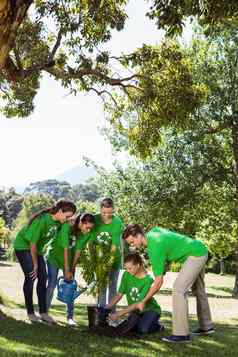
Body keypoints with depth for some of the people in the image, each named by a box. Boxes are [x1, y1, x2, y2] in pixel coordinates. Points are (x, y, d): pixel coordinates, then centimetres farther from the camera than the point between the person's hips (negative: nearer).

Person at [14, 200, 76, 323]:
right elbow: (33, 244, -25)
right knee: (30, 277, -8)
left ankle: (43, 313, 7)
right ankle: (30, 312, 6)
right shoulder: (42, 220, -32)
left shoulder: (58, 222, -11)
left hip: (37, 248, 7)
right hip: (23, 246, -7)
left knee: (43, 278, 1)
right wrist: (35, 265, -17)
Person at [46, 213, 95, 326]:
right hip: (55, 255, -4)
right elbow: (65, 249, -30)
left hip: (70, 258, 4)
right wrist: (66, 270, -27)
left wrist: (72, 269, -15)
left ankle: (70, 316, 7)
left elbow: (78, 250, -14)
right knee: (52, 284, -6)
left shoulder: (86, 234, -18)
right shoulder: (67, 226, -31)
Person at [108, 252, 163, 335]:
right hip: (135, 310, 5)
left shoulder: (148, 280, -24)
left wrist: (119, 314, -32)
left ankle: (156, 325, 4)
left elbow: (139, 304, -27)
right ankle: (141, 321, 13)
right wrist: (107, 308, -18)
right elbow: (119, 295, -4)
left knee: (143, 329, -28)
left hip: (150, 309, -5)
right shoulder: (126, 275, -7)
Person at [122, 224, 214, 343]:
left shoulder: (155, 248, -26)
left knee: (179, 289, -17)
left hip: (196, 254, -10)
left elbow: (158, 282, -21)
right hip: (201, 249, 10)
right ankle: (206, 327, 32)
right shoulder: (152, 231, -1)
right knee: (198, 289, 20)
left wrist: (143, 302, -12)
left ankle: (181, 333, -16)